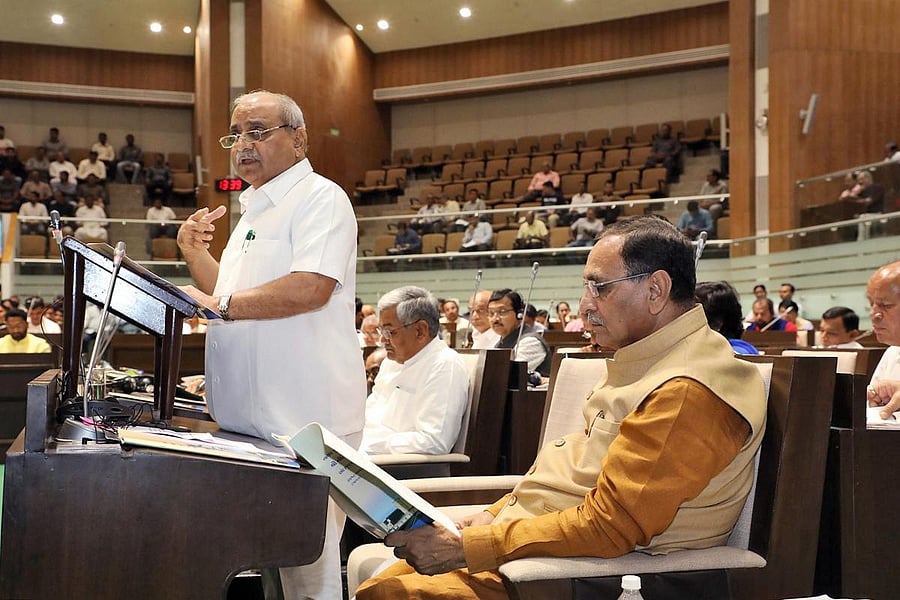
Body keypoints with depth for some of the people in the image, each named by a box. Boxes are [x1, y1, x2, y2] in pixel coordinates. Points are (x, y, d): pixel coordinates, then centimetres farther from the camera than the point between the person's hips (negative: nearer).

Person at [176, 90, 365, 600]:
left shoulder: (321, 198, -8)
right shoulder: (253, 210, 22)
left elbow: (311, 288, -23)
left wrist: (221, 305, -24)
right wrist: (195, 254, 15)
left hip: (305, 422, -9)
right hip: (252, 418, 9)